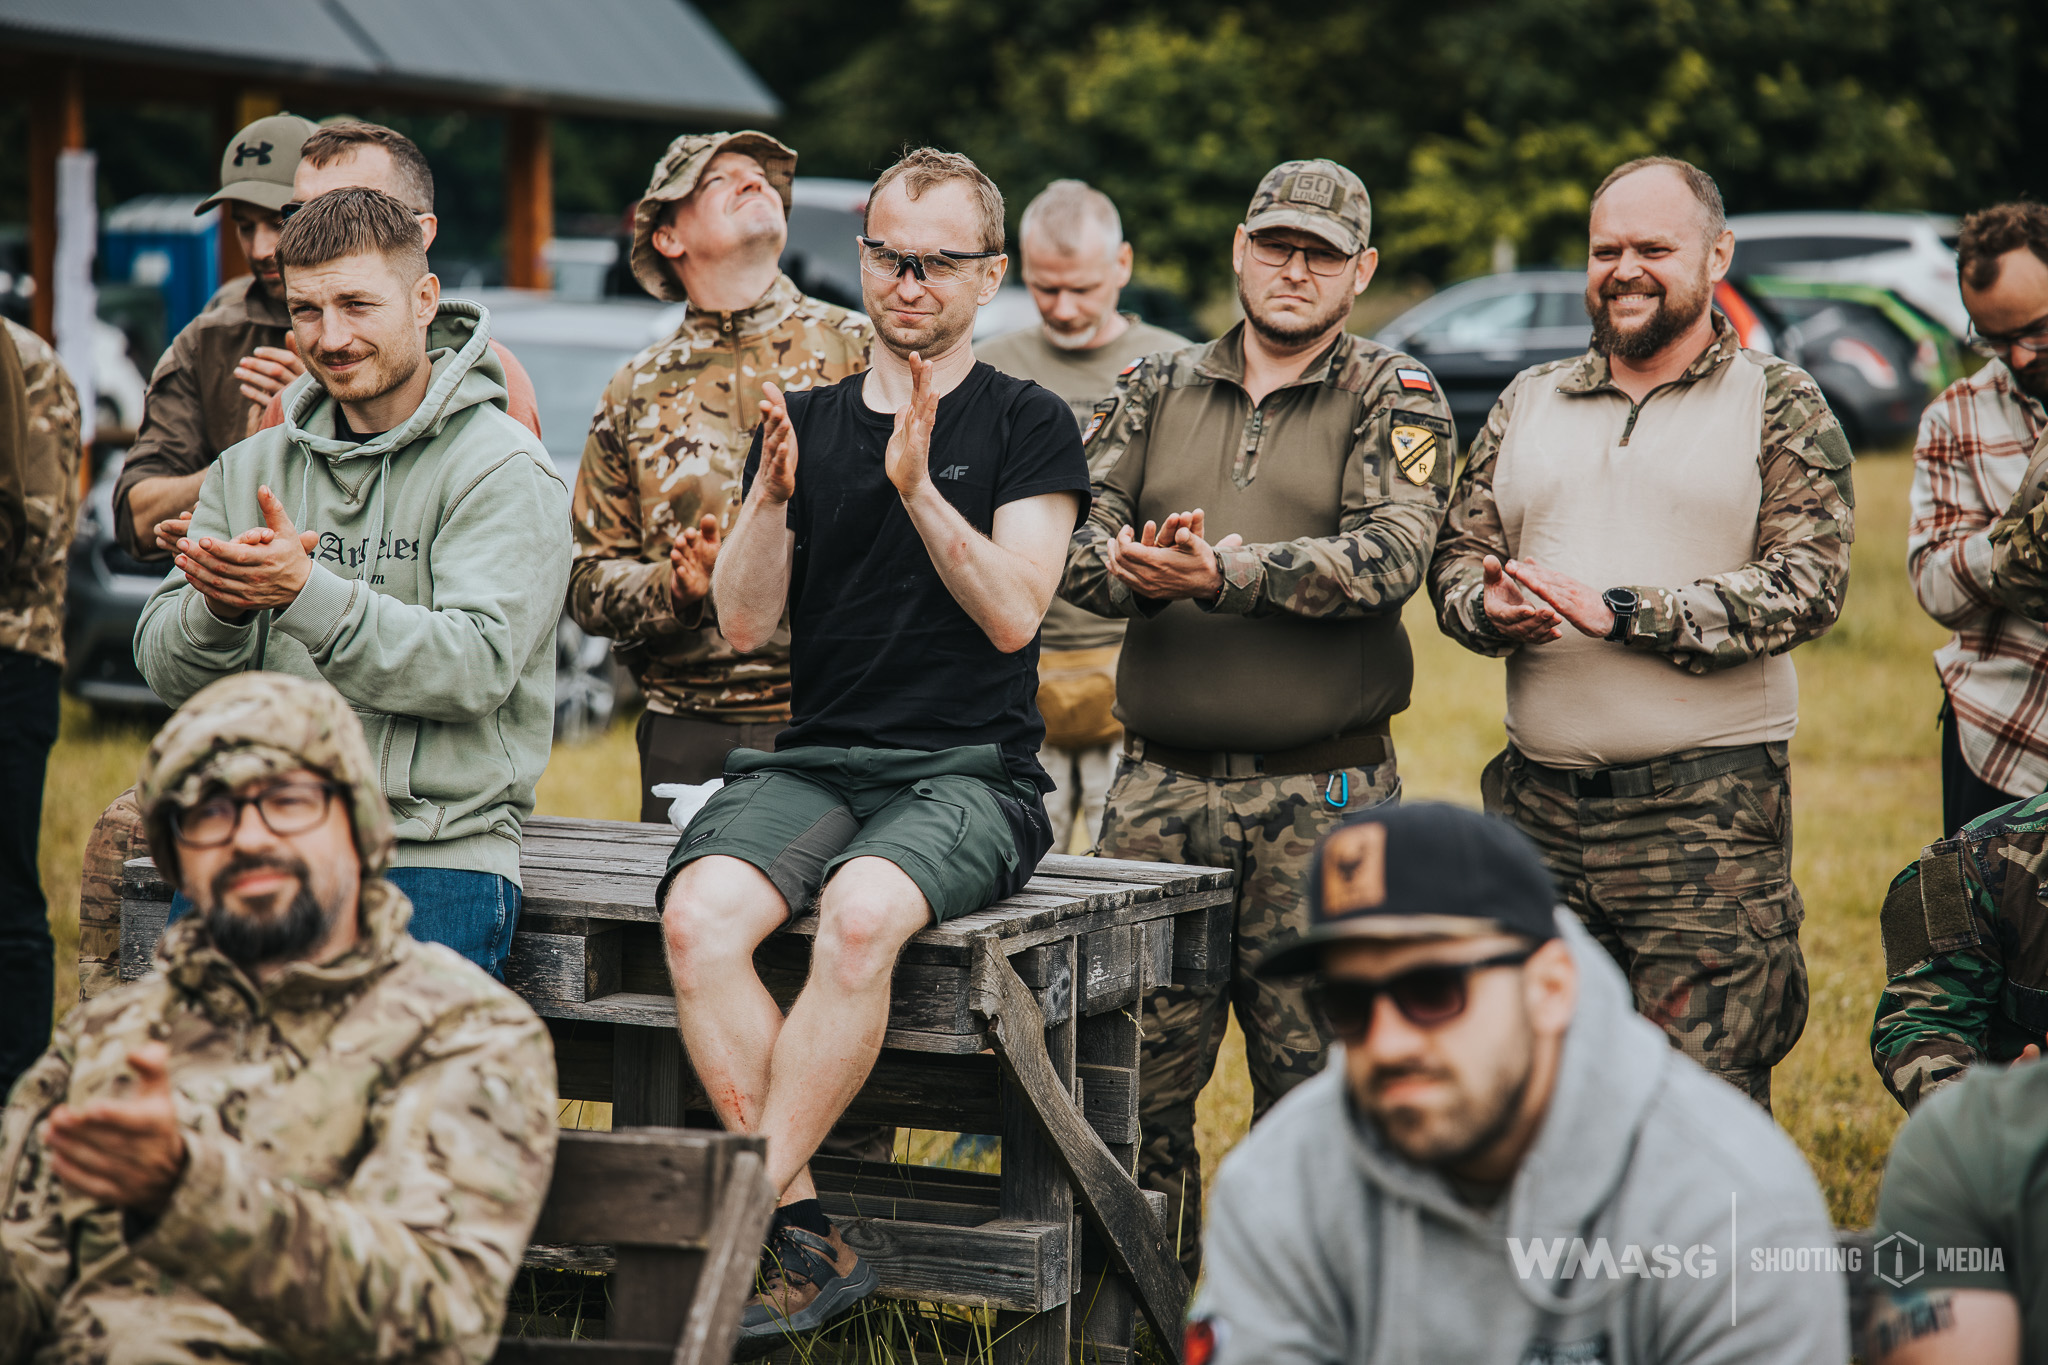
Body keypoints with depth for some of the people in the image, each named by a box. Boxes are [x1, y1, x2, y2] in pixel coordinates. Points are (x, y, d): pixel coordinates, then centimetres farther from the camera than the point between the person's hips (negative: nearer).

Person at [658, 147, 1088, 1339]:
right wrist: (770, 494, -10)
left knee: (863, 912, -36)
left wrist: (915, 487, -17)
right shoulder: (804, 421, 16)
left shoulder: (1028, 424, 6)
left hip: (970, 772, -3)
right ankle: (809, 1242, -26)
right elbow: (746, 625, 8)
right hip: (814, 759, 3)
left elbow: (1014, 613, -6)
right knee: (700, 913, -28)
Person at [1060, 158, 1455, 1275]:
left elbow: (1390, 555, -13)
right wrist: (1134, 570, -21)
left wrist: (1225, 575, -24)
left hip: (1323, 794, -2)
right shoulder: (1157, 392, 13)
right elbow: (1076, 542, 3)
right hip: (1161, 782, 3)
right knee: (1135, 1076, 4)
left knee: (1311, 1081, 1)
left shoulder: (1393, 398, 4)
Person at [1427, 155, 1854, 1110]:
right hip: (1538, 806, 4)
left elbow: (1806, 584, -10)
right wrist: (1492, 610, -10)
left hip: (1708, 809, -4)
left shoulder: (1779, 406, 2)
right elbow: (1456, 558, 14)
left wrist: (1620, 612, -18)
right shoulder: (1529, 404, 16)